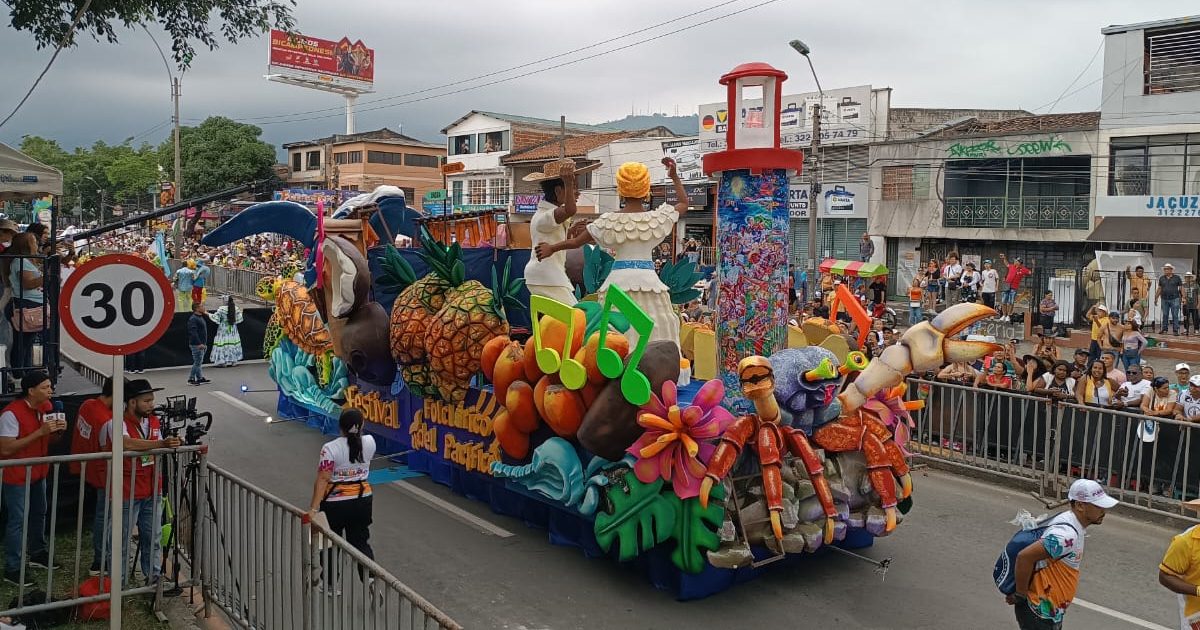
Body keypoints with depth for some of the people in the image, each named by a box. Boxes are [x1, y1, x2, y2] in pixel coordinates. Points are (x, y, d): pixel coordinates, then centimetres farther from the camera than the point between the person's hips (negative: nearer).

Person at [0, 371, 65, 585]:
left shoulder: (47, 407, 0)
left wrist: (58, 431, -11)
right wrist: (40, 432, -30)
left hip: (39, 472, 8)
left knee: (39, 514, 21)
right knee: (18, 521, -1)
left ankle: (38, 554, 39)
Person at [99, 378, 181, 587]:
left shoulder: (154, 421, 8)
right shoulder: (117, 423, -15)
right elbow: (127, 444, -35)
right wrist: (161, 444, -42)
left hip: (152, 491, 6)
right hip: (127, 493, -6)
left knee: (153, 537, 13)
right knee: (121, 540, 5)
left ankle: (153, 577, 25)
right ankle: (118, 582, 17)